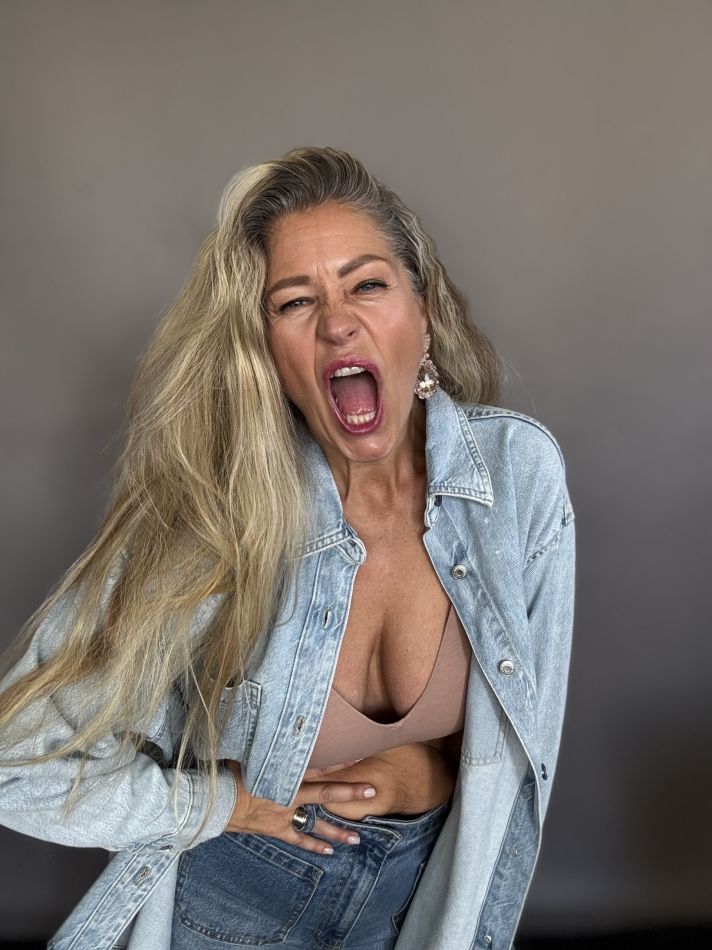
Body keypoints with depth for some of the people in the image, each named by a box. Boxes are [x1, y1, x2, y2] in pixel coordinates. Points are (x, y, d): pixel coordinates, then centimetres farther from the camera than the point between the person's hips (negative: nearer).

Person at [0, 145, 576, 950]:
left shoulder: (520, 469, -19)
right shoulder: (206, 514, -26)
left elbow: (527, 730, -3)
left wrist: (428, 773, -14)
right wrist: (229, 801, -17)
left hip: (427, 884, 2)